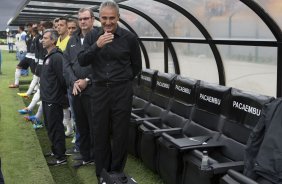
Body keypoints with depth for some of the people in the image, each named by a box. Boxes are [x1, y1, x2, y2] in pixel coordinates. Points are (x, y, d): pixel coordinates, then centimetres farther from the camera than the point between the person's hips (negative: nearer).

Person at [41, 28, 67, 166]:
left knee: (55, 128, -2)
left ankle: (60, 157, 8)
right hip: (47, 98, 10)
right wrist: (46, 92, 17)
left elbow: (62, 78, -20)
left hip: (54, 100, -10)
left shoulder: (57, 57, -18)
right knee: (50, 126, 19)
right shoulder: (48, 56, 12)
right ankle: (55, 150, 33)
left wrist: (61, 93, -7)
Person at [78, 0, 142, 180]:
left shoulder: (129, 38, -4)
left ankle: (116, 174, 21)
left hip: (122, 92, -2)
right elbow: (82, 61, -8)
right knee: (100, 134, 9)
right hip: (99, 90, 3)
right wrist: (97, 46, -22)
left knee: (120, 134, 5)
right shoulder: (92, 36, 3)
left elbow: (136, 66, 7)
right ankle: (102, 174, 24)